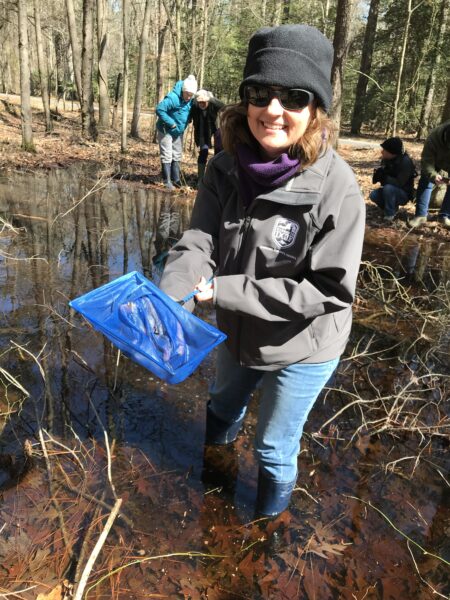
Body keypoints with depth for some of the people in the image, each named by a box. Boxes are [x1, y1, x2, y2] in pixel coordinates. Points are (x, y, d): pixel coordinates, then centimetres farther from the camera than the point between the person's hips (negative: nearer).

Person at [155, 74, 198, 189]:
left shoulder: (191, 101, -3)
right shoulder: (173, 98, -27)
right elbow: (159, 109, -30)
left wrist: (187, 121, -2)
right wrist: (171, 122, -28)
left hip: (178, 132, 7)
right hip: (165, 131, -7)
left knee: (177, 156, 13)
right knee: (167, 156, -6)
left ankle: (176, 179, 22)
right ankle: (167, 181, 0)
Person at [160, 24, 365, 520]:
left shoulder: (336, 187, -28)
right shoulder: (226, 167, -13)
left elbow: (328, 290, -27)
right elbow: (198, 243, -17)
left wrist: (225, 290, -31)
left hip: (302, 349, -4)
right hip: (237, 333, 5)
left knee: (275, 447, 17)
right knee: (222, 403, 33)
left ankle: (270, 513, 52)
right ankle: (220, 440, 71)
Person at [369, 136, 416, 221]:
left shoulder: (405, 162, -26)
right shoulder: (386, 159, -5)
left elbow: (399, 183, -31)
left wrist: (384, 177, -25)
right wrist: (378, 173, -18)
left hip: (404, 194, -7)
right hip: (391, 190, 7)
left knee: (388, 188, -34)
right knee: (373, 195, -14)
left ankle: (390, 215, -18)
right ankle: (392, 208, 8)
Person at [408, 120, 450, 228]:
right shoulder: (433, 138, -40)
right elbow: (426, 161, -35)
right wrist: (433, 175, -55)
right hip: (435, 161, 0)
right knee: (425, 182, -10)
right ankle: (421, 215, -8)